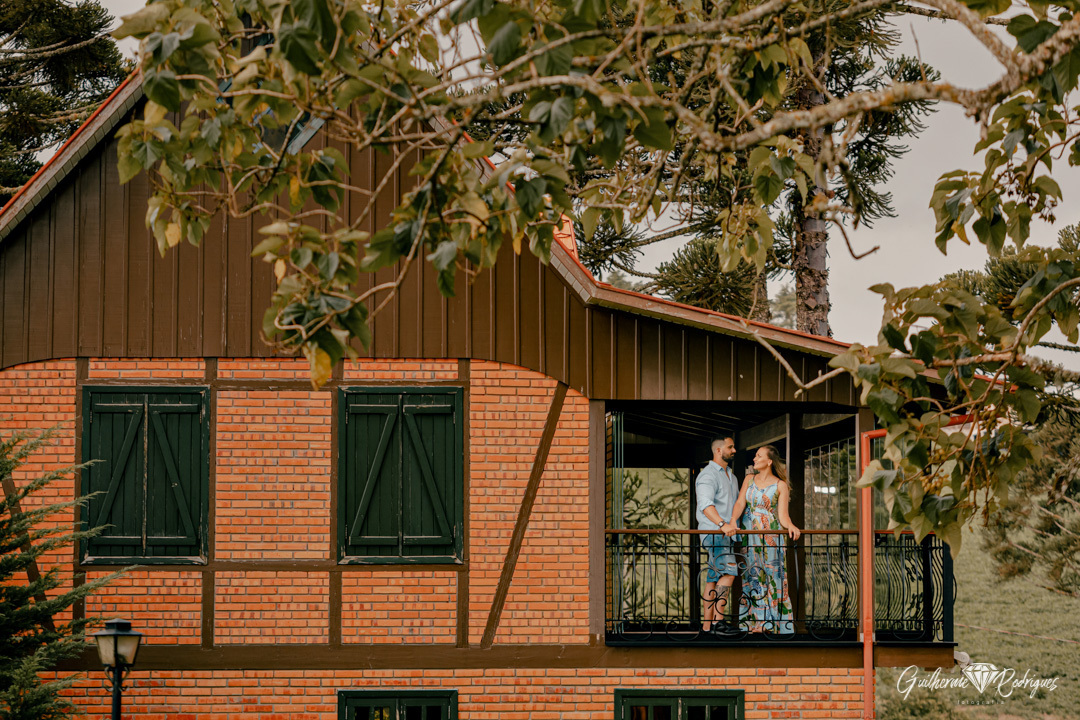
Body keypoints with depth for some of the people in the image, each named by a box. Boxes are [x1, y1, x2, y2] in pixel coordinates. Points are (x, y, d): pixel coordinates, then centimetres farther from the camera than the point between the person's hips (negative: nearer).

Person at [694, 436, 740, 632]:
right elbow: (706, 505, -26)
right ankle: (718, 618, -25)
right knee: (728, 571, -21)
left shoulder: (731, 476, 21)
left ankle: (707, 624, 4)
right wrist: (722, 524, -38)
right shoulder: (707, 475, -10)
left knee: (714, 578, 5)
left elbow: (737, 504, 31)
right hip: (713, 532, -9)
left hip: (727, 534, 9)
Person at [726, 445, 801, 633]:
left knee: (773, 580, -6)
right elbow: (740, 503, 0)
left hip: (771, 538, -3)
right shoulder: (749, 479, 11)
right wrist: (732, 522, -18)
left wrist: (790, 526, -27)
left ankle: (778, 627, -4)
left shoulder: (780, 485, 1)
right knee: (752, 580, 1)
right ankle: (755, 626, 3)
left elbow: (782, 515, -5)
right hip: (750, 537, 3)